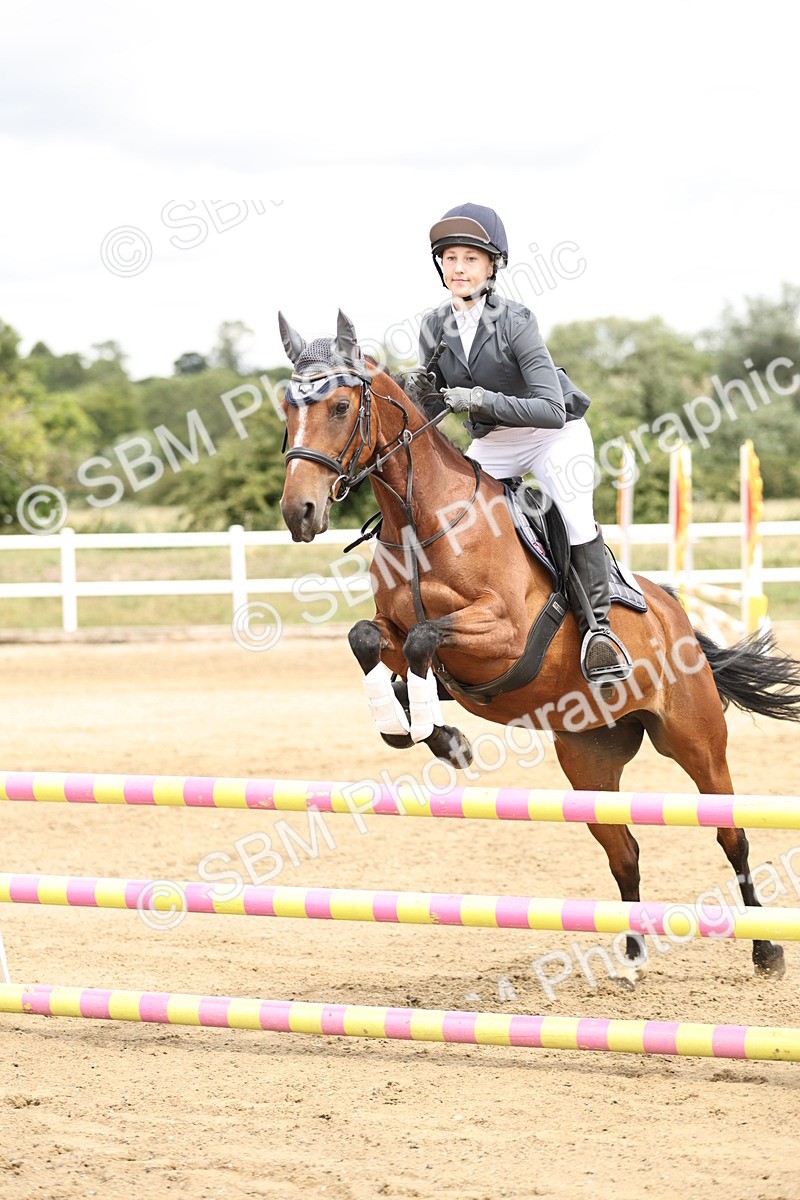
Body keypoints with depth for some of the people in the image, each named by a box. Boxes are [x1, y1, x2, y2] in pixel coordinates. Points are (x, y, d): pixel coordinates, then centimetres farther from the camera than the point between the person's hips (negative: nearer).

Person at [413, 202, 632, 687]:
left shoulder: (515, 321, -23)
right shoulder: (435, 328, -6)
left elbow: (551, 409, -29)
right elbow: (433, 411, 0)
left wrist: (482, 399, -38)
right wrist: (419, 391, -22)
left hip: (556, 435, -5)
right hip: (491, 445, 5)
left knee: (574, 515, -27)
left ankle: (597, 626, -12)